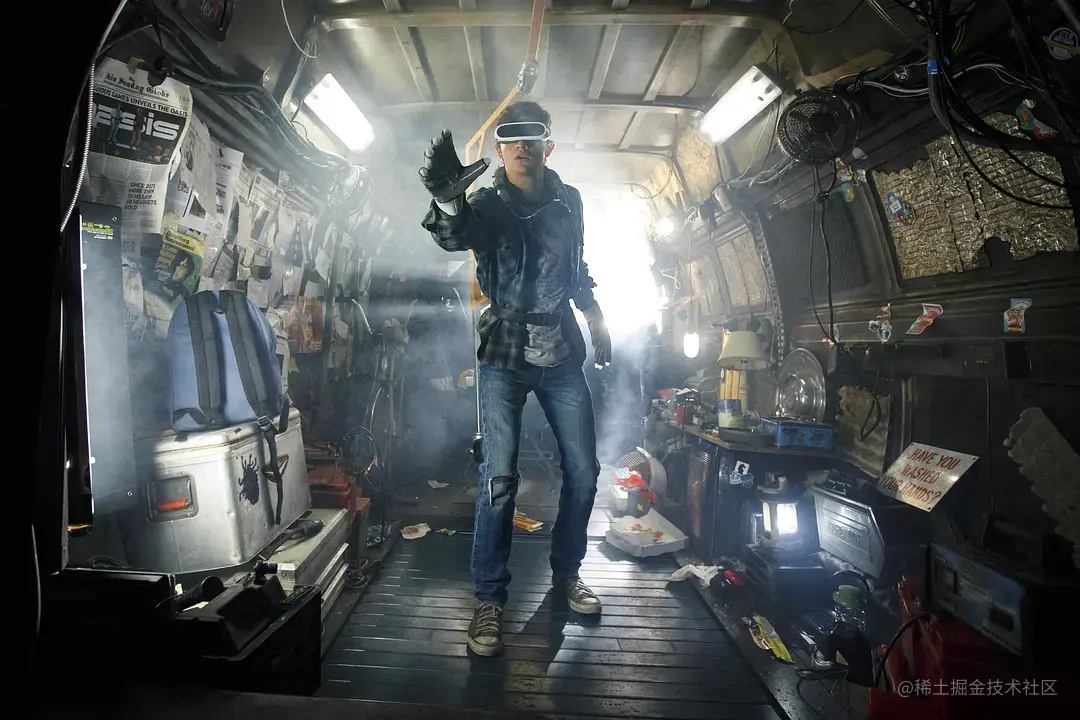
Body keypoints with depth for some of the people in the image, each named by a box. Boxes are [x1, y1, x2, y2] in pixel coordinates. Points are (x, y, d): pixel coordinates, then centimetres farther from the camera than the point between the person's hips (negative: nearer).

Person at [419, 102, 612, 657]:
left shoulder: (568, 202, 9)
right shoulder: (487, 204, -4)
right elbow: (453, 236, -27)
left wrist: (596, 319, 20)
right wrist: (447, 201, -49)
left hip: (562, 355, 4)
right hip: (505, 357, -4)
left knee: (583, 470, 6)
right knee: (499, 478, -11)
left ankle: (565, 573, 28)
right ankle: (489, 600, 7)